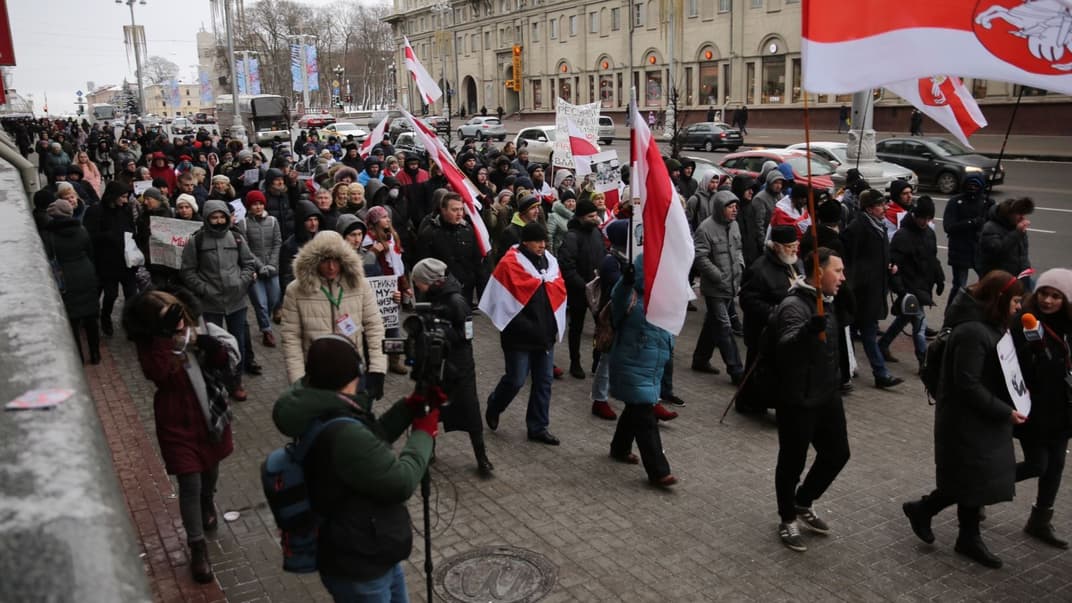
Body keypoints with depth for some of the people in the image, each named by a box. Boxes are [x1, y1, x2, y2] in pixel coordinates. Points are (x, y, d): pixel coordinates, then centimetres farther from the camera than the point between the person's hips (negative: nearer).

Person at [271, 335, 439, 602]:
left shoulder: (320, 412, -5)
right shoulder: (342, 434, -35)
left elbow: (374, 438, 11)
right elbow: (402, 482, -26)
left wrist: (411, 405, 1)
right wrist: (424, 433, -11)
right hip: (359, 571, -9)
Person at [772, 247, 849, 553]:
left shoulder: (824, 302, 9)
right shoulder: (793, 306, -22)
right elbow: (787, 345, -41)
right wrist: (812, 328, -59)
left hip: (827, 397, 9)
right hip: (797, 402, -9)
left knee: (837, 453, 16)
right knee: (793, 462, 6)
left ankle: (803, 503, 37)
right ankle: (788, 520, 26)